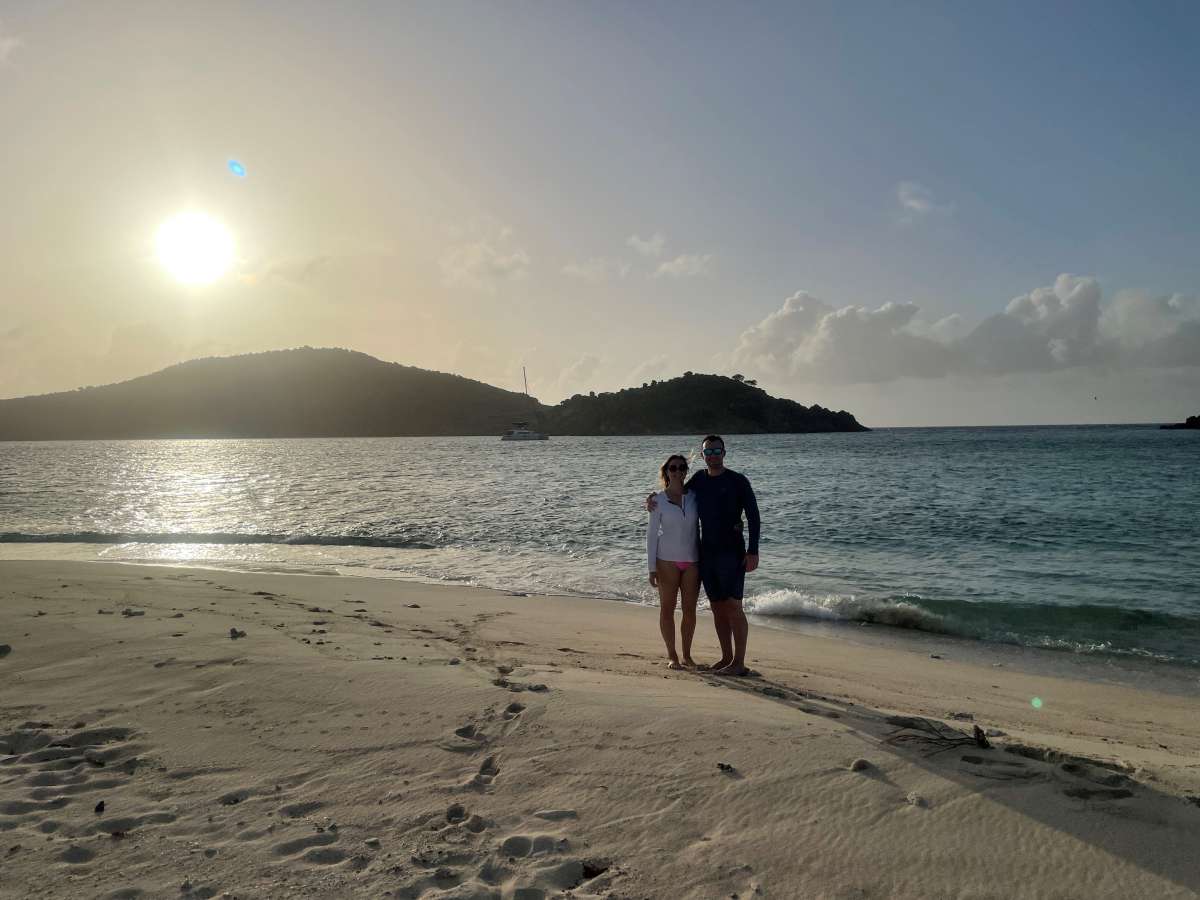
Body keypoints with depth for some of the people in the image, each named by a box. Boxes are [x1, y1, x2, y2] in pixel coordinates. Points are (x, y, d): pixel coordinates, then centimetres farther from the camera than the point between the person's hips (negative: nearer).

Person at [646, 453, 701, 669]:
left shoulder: (694, 496, 3)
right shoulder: (659, 499, -3)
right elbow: (652, 533, -2)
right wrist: (652, 568, -6)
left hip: (692, 560, 2)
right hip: (667, 560, -2)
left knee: (690, 609, 5)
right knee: (667, 608, 3)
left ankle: (687, 655, 19)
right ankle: (672, 656, 15)